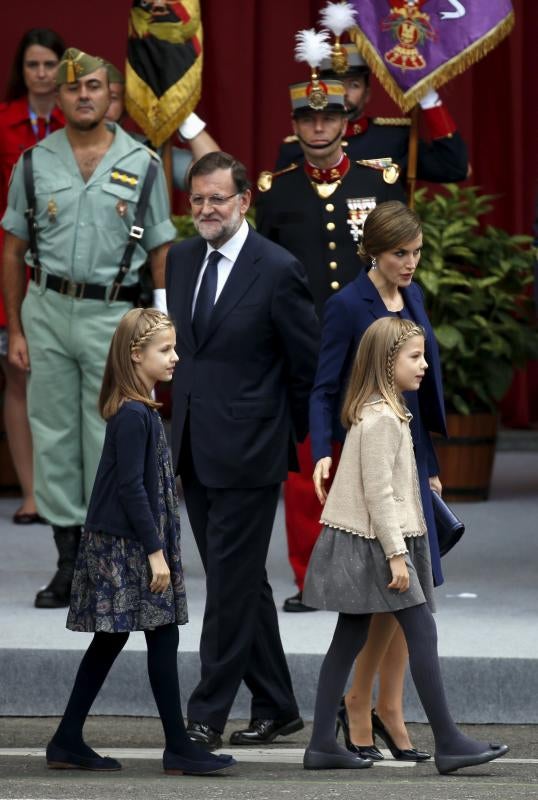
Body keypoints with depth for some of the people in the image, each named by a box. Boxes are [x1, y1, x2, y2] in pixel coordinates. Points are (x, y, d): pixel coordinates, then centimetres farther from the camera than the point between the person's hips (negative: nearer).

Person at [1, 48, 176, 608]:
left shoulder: (142, 164, 4)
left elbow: (162, 255, 5)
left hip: (114, 314, -2)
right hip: (48, 309, 2)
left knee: (110, 442, -1)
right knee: (53, 437, 4)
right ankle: (68, 564, 12)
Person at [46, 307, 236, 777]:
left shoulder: (140, 411, 12)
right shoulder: (133, 416, -18)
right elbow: (131, 488, -20)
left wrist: (157, 547, 20)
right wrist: (155, 552, -18)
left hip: (118, 544, 10)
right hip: (129, 545, -10)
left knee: (110, 640, 12)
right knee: (162, 636, -4)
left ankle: (68, 742, 15)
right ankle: (179, 748, 0)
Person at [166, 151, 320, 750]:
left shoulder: (278, 270, -11)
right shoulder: (182, 259, 9)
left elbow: (308, 365, -5)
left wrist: (297, 441, 2)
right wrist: (184, 407, 16)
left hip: (246, 451, -7)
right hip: (194, 447, 7)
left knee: (231, 584, -5)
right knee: (243, 583, 13)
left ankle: (207, 716, -2)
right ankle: (275, 707, 22)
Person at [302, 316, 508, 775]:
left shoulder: (381, 414, 16)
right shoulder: (381, 419, -17)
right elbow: (378, 492, -21)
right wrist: (397, 555, -22)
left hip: (360, 546, 11)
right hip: (374, 543, -11)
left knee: (350, 638, 9)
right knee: (422, 632, -9)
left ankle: (323, 744, 9)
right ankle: (449, 744, -8)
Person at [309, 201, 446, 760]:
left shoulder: (412, 297, 11)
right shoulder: (348, 306, -11)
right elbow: (324, 390, -11)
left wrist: (429, 461, 18)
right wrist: (323, 453, -26)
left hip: (411, 455, 7)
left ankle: (389, 712, 14)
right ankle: (357, 704, 5)